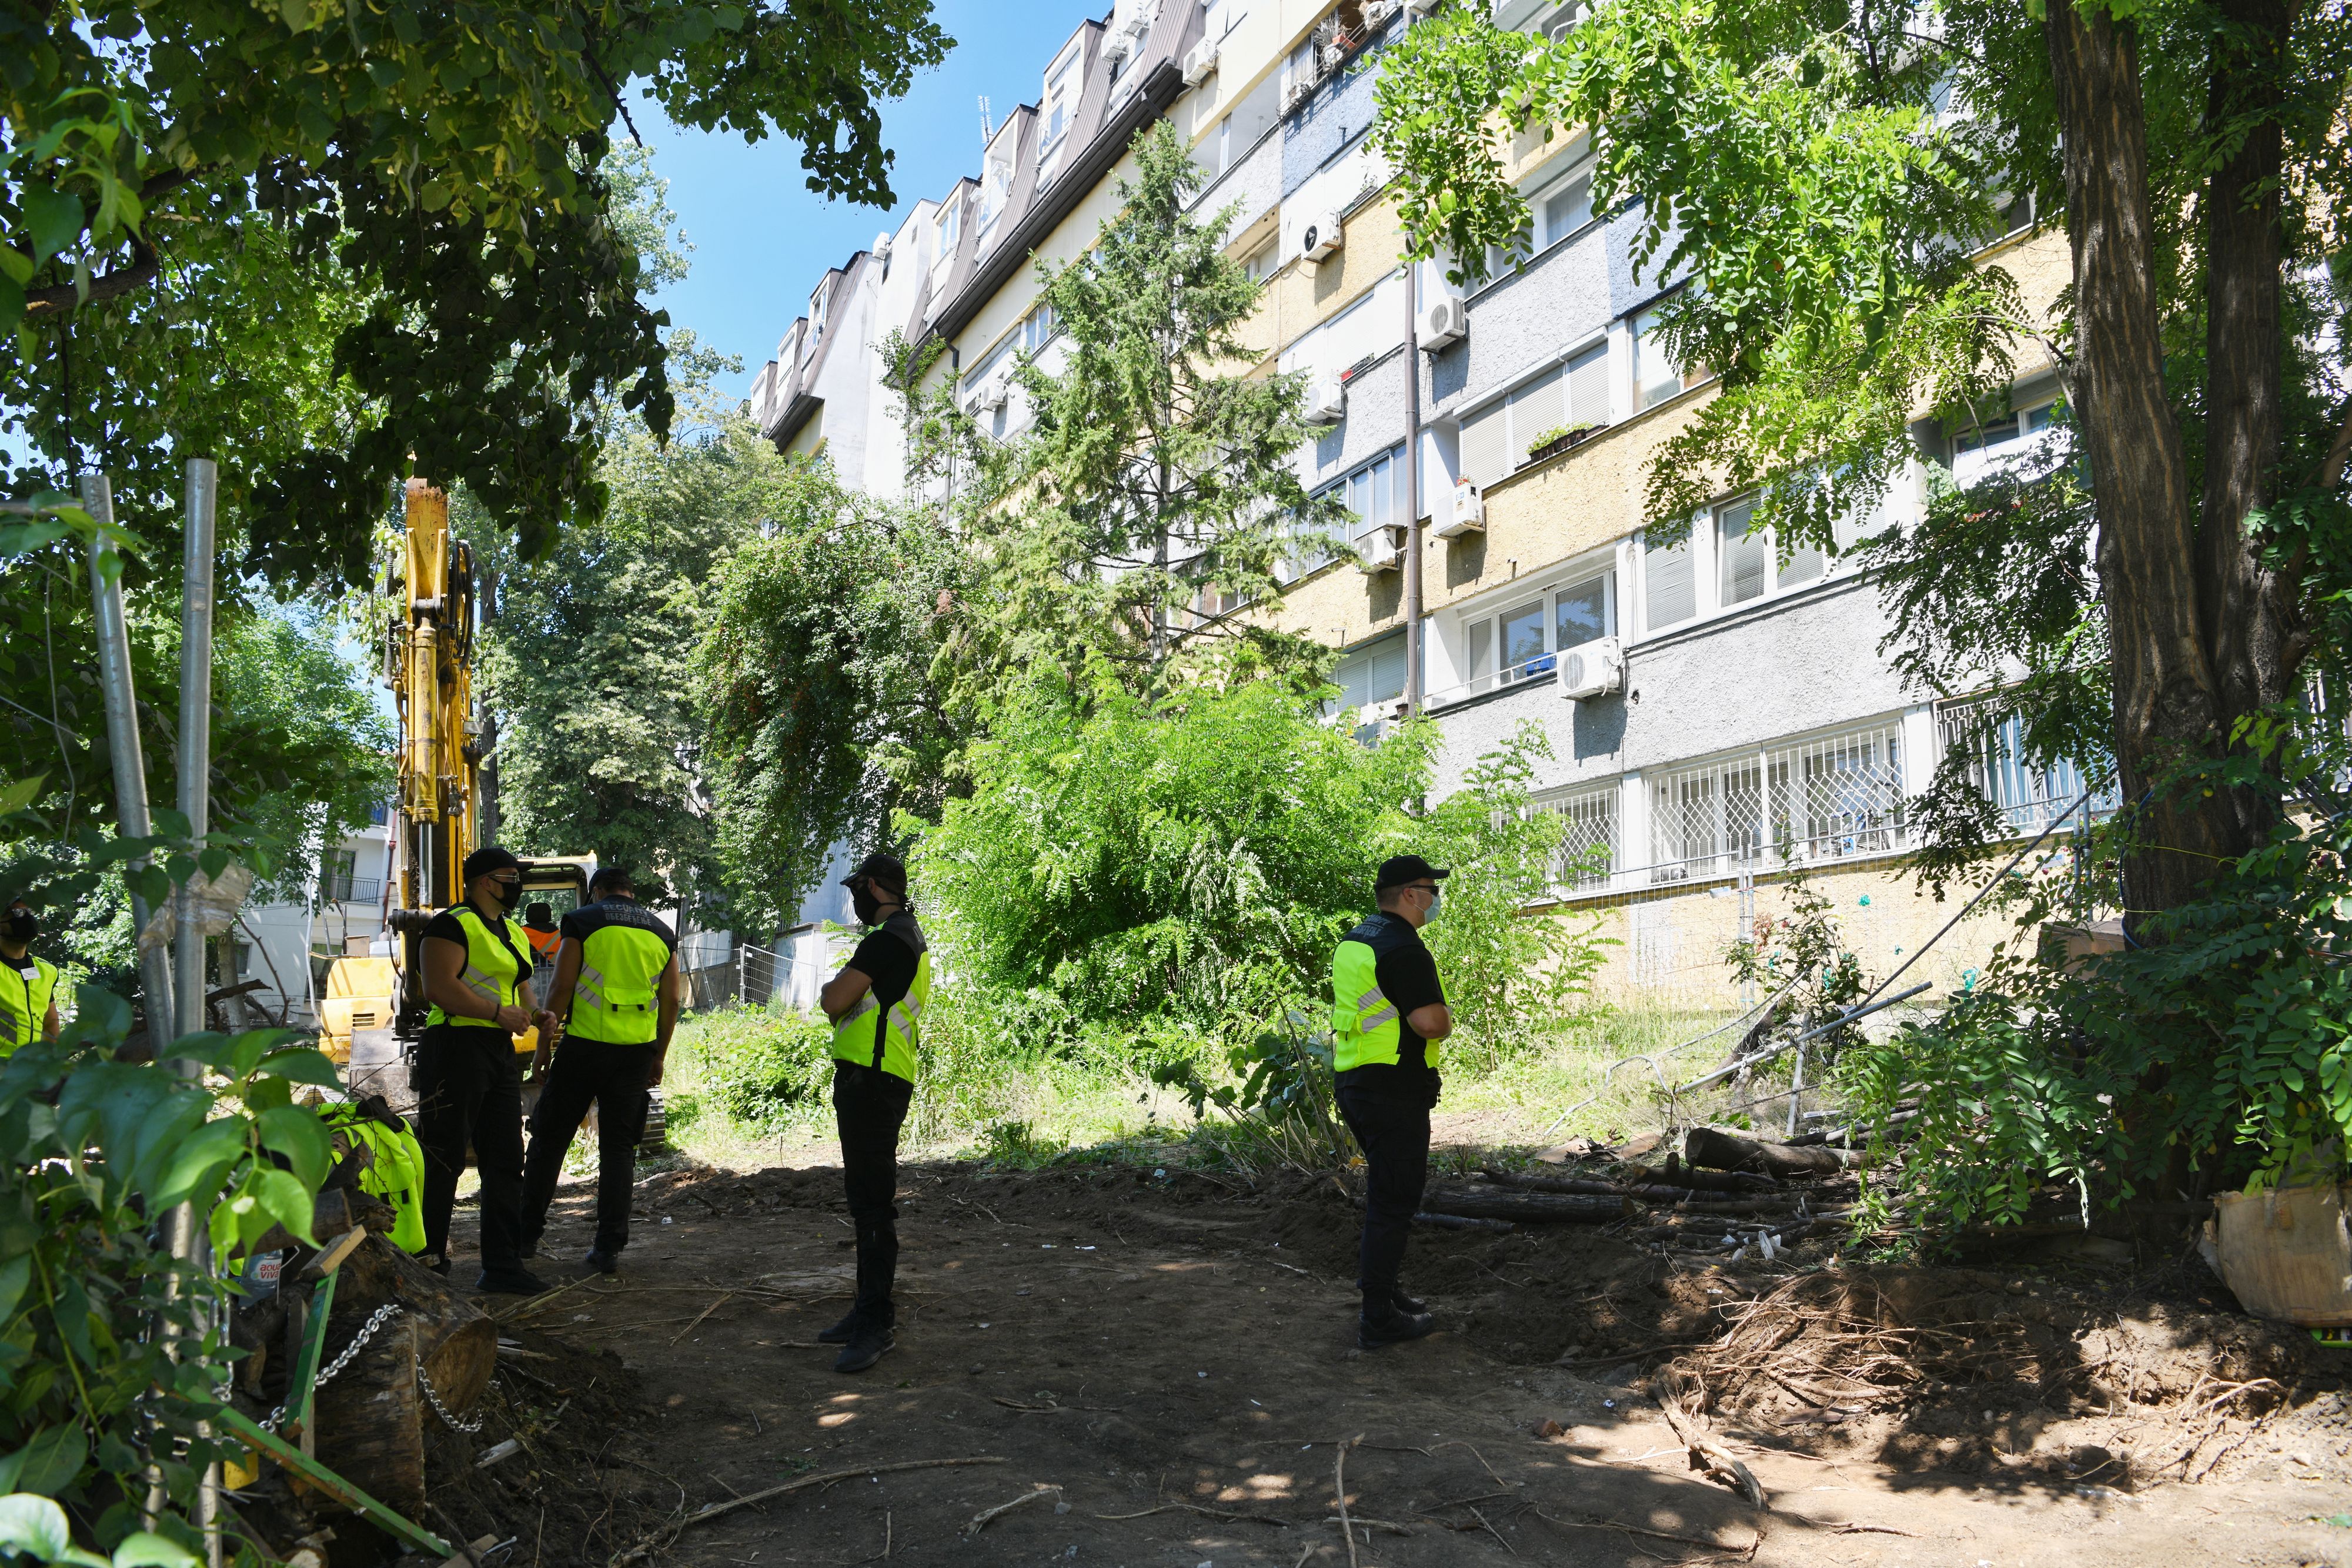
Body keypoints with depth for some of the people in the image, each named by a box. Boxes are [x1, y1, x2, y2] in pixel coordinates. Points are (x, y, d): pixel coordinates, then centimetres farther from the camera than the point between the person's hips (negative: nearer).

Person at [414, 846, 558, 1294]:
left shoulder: (514, 934, 20)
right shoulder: (454, 925, -9)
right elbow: (439, 988, -20)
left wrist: (537, 1014, 8)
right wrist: (500, 1013, -19)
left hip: (500, 1053, 10)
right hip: (455, 1048, -9)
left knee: (505, 1160, 9)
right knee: (443, 1160, -5)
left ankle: (503, 1265, 15)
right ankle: (428, 1262, 4)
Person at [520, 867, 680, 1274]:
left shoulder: (582, 922, -1)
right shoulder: (662, 932, 11)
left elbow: (560, 989, -6)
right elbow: (671, 1001, 9)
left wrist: (542, 1047, 0)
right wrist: (659, 1057, 17)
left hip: (585, 1046, -3)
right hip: (636, 1052, 3)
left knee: (550, 1138, 11)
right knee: (619, 1148, 8)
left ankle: (528, 1233, 19)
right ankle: (610, 1248, 5)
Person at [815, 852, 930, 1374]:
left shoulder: (889, 938, -15)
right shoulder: (908, 937, 19)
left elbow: (834, 1001, -19)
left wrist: (830, 989, 2)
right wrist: (841, 993, 4)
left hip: (872, 1081, -11)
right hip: (871, 1080, 11)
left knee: (873, 1202, -9)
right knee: (866, 1197, 15)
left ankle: (877, 1324, -7)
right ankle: (869, 1309, 23)